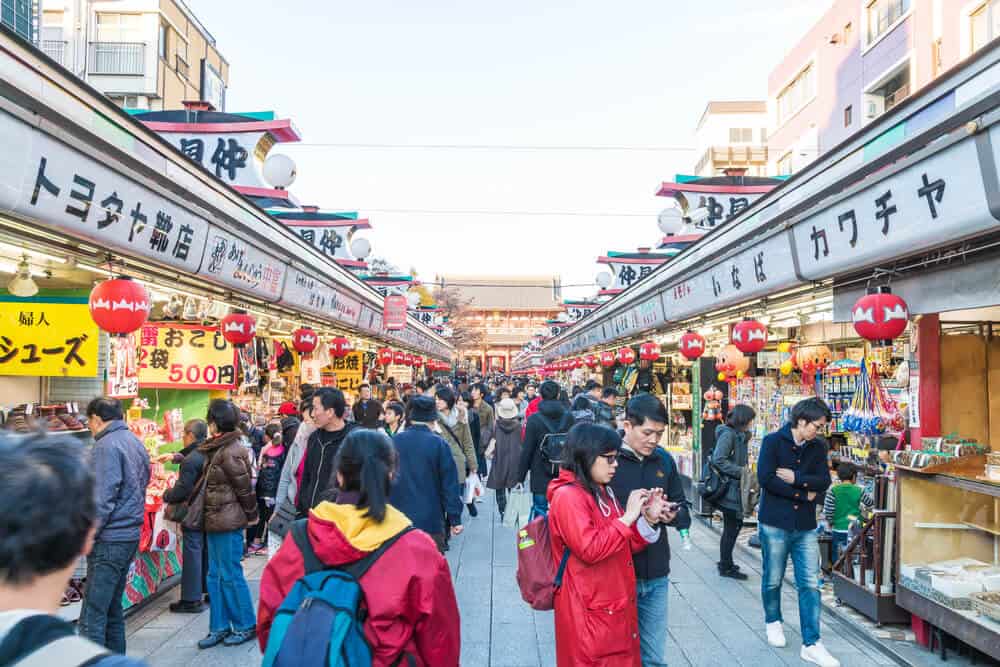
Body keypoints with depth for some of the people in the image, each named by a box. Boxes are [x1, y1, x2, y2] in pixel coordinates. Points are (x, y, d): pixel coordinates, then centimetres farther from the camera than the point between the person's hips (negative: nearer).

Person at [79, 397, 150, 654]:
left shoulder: (106, 446, -14)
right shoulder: (136, 443, 14)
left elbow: (102, 500, -19)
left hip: (109, 539, -9)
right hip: (131, 535, 9)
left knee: (92, 616, -6)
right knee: (113, 609, 17)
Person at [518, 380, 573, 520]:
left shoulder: (534, 419, -9)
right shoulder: (568, 417, 0)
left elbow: (527, 450, -7)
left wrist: (520, 476, 1)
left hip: (541, 476, -3)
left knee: (540, 513, 4)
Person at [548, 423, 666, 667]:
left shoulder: (603, 492, 11)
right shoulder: (567, 496, -17)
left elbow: (625, 546, 14)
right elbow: (590, 550, -26)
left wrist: (648, 520, -1)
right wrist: (627, 517, -20)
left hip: (616, 607, 9)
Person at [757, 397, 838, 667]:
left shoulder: (818, 447, 5)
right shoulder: (773, 441, -9)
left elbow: (824, 482, -4)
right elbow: (765, 478, -19)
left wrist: (796, 478, -18)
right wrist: (804, 494, -13)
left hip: (806, 527, 4)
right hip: (775, 524, -3)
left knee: (810, 585, 2)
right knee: (773, 580, 12)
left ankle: (811, 644, 8)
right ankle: (773, 622, 36)